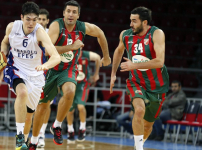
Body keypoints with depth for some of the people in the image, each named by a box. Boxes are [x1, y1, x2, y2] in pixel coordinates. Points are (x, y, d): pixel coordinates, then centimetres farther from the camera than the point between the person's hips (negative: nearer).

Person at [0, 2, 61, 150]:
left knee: (29, 110, 13)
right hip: (16, 69, -1)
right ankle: (19, 136, -26)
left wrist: (45, 65, -57)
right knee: (22, 92, -33)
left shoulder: (40, 32, -25)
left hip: (35, 74, 1)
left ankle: (23, 138, 44)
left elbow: (56, 57, -37)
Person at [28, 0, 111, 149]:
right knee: (42, 106, 10)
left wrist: (106, 56, 19)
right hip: (51, 69, -1)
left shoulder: (84, 27, -9)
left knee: (70, 92, -32)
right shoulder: (57, 25, -20)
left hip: (68, 70, 1)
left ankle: (57, 126, -11)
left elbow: (100, 34, 13)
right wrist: (72, 47, -32)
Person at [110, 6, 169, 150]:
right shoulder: (125, 35, -7)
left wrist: (134, 65, -31)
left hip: (156, 86, -1)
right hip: (136, 83, 1)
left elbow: (159, 62, -31)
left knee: (148, 124, 12)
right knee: (139, 110, -29)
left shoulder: (156, 34, -20)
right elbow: (119, 51, 17)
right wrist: (113, 74, 16)